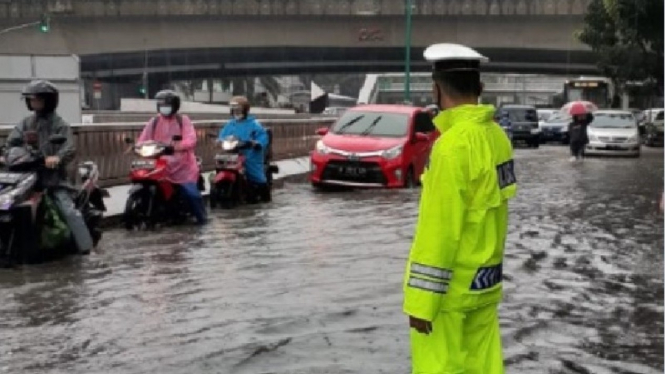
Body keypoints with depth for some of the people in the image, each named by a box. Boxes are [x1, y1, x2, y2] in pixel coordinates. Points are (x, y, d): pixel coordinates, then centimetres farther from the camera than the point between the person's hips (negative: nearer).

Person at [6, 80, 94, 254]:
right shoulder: (26, 123, 14)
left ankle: (85, 245, -18)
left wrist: (57, 157, -37)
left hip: (54, 175, -6)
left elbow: (70, 149, -15)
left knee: (68, 210, -18)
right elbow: (12, 141, 2)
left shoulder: (59, 124, -2)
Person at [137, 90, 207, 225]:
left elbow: (191, 141, -15)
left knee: (191, 192, -13)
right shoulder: (154, 122, 11)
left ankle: (202, 217, 8)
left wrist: (174, 146, -32)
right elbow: (143, 139, 3)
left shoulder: (183, 120, 1)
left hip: (182, 165, -3)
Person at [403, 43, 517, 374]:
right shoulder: (496, 135, 4)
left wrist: (422, 301, -16)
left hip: (451, 287, -8)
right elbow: (490, 208, 9)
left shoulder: (453, 144, -20)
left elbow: (439, 230, -21)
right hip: (484, 281, 8)